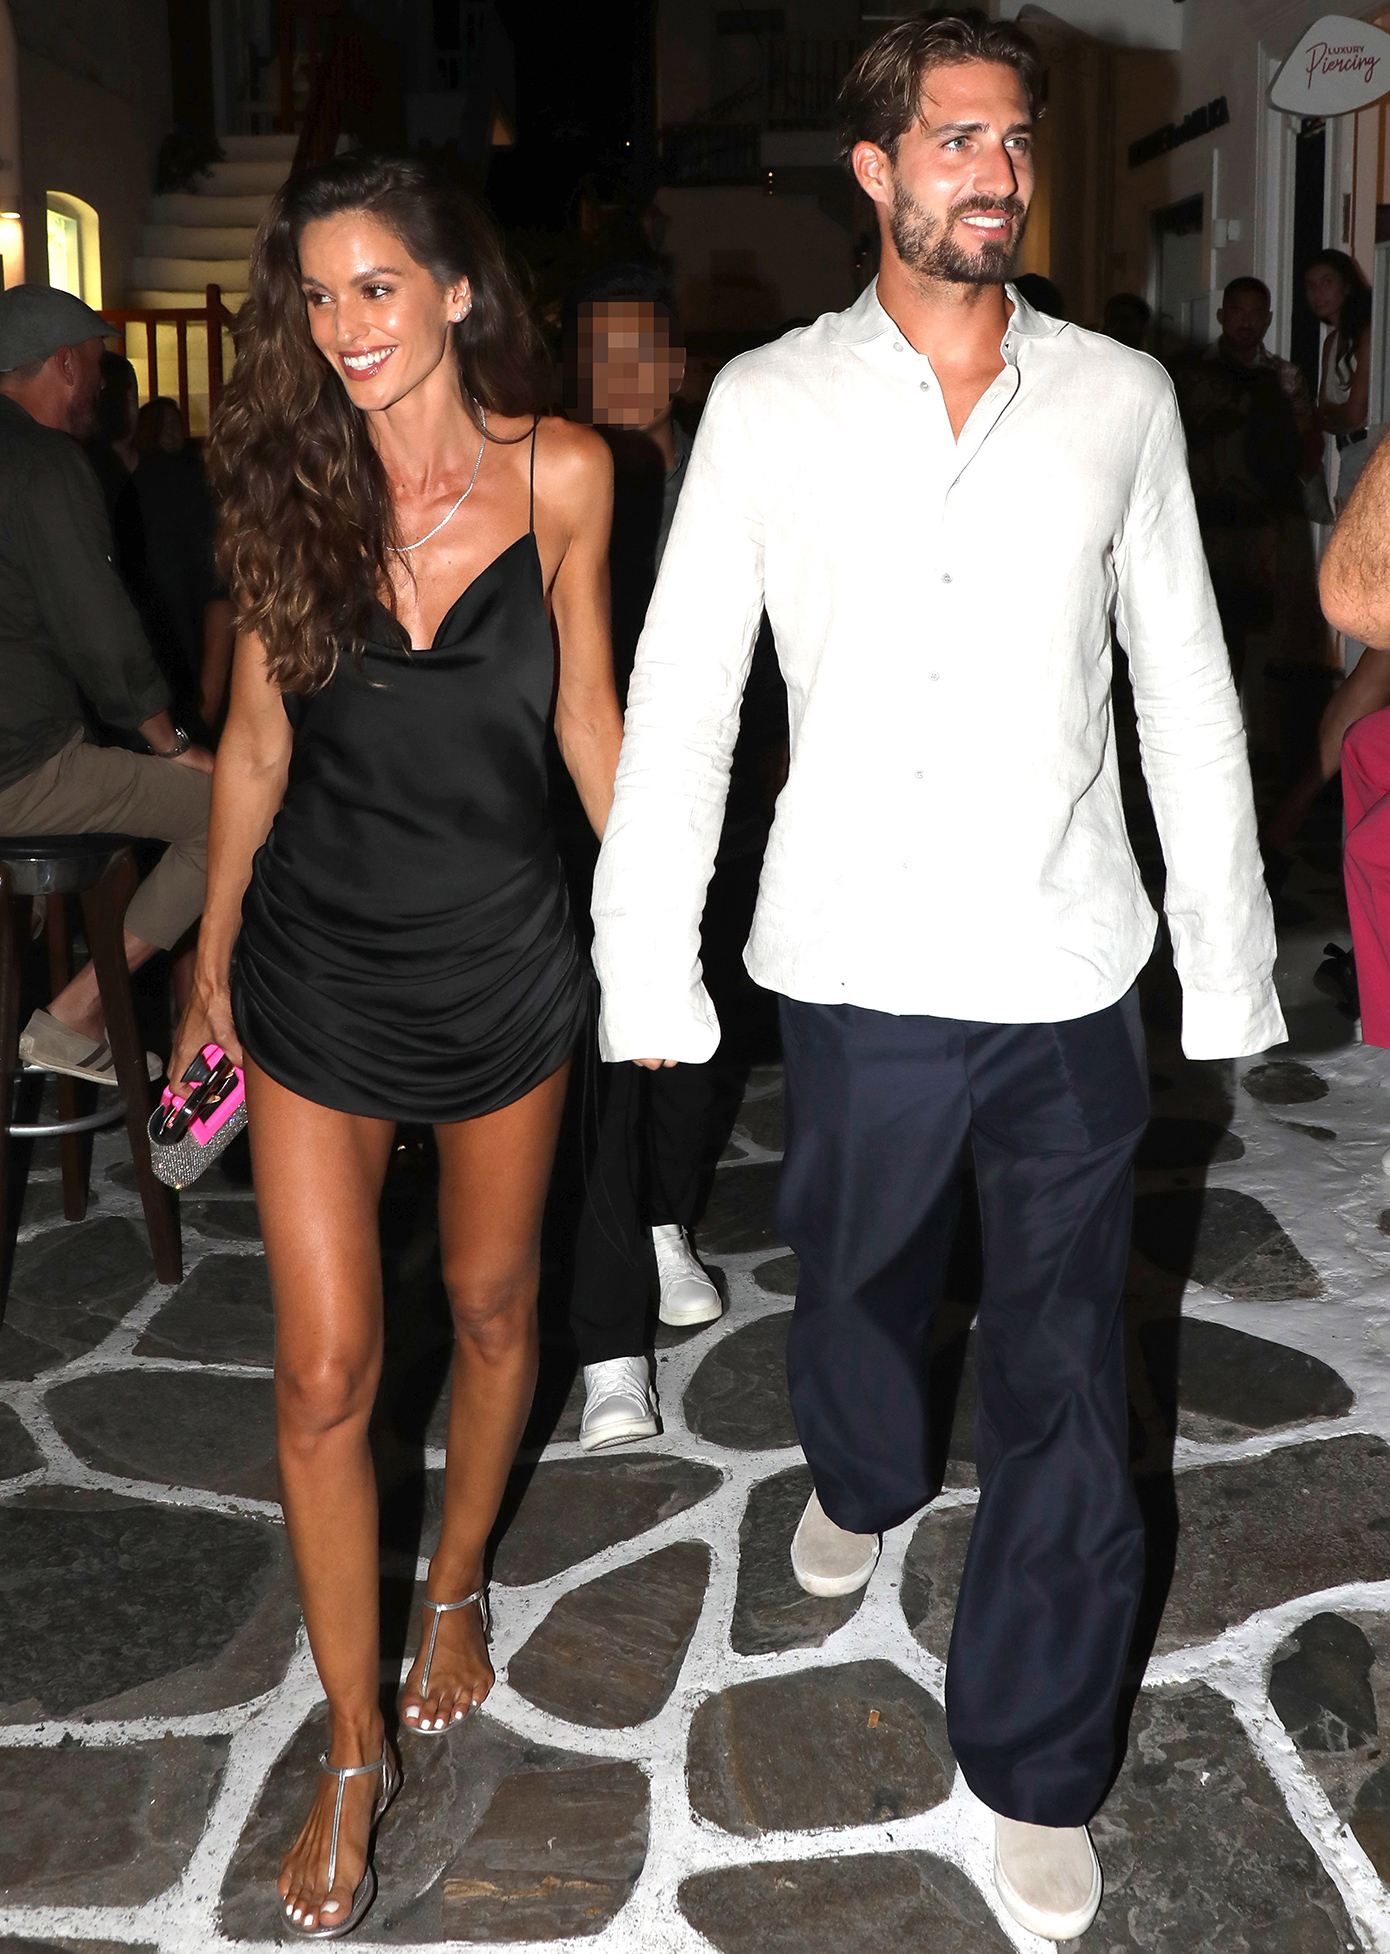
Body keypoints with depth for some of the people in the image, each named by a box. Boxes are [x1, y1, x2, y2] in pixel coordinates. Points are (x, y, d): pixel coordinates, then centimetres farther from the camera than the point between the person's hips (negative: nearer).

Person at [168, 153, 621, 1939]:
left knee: (492, 1308, 17)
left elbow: (584, 714, 2)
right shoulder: (295, 489, -7)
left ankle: (456, 1590, 45)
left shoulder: (557, 475, -8)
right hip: (321, 975, 0)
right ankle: (355, 1749, 18)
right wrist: (212, 958, 10)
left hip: (503, 962, 1)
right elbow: (256, 744, 2)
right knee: (323, 1373, 0)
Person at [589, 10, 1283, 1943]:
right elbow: (682, 695, 0)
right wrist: (647, 965, -3)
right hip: (854, 968, 0)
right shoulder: (768, 402, 0)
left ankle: (1035, 1767, 25)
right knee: (854, 1292, 22)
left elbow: (1187, 692, 5)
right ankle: (862, 1479, 57)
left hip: (1067, 981, 0)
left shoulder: (1120, 396, 2)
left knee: (1064, 1386, 7)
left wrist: (1227, 966, 4)